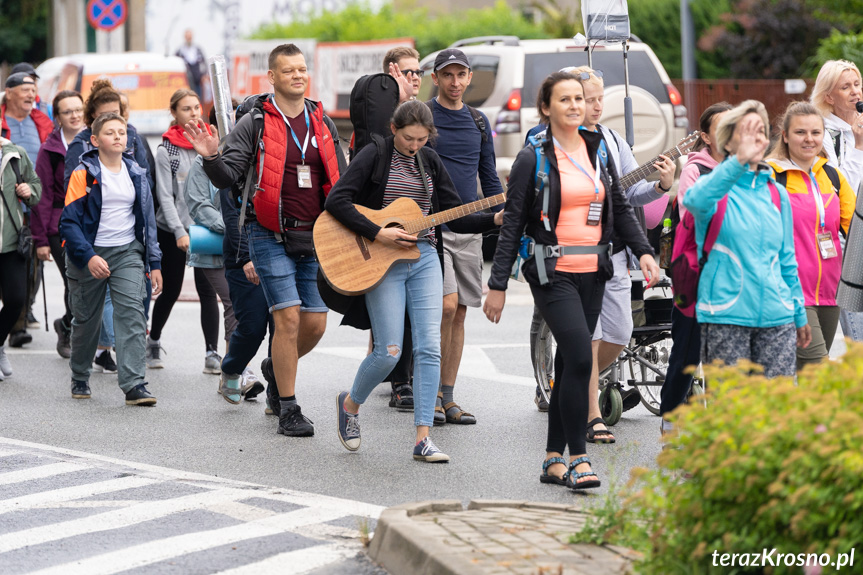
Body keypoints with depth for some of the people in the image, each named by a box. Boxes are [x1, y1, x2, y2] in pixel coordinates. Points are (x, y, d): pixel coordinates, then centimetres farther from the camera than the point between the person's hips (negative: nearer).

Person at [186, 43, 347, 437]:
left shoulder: (323, 123, 10)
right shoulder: (254, 124, -3)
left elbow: (338, 182, 18)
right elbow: (227, 177, -7)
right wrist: (211, 158, -27)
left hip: (314, 236, 5)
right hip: (271, 236, -5)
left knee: (315, 323, 3)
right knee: (289, 318, -11)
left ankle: (276, 369, 33)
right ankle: (288, 410, -2)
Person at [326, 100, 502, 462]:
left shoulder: (429, 161, 11)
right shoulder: (374, 156, -5)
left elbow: (456, 217, 12)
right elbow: (336, 200, -15)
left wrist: (496, 219, -4)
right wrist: (378, 233, -22)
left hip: (424, 259, 5)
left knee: (429, 348, -5)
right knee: (389, 351, -9)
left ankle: (423, 439, -4)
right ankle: (350, 403, 21)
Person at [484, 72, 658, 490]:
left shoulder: (598, 151, 12)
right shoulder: (533, 159, -4)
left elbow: (621, 209, 16)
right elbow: (512, 225, -4)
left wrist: (643, 251, 1)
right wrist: (497, 285, -6)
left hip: (592, 273, 6)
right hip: (553, 272, -6)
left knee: (570, 362, 8)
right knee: (579, 357, -18)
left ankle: (554, 460, 14)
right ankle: (577, 458, -11)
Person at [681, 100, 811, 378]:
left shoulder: (776, 193, 15)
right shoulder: (716, 189, 0)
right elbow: (696, 200, -27)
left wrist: (799, 313, 18)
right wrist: (738, 162, -39)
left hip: (776, 315, 4)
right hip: (725, 316, -4)